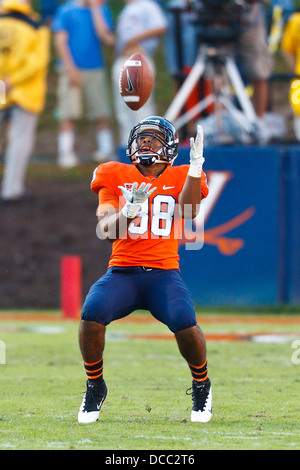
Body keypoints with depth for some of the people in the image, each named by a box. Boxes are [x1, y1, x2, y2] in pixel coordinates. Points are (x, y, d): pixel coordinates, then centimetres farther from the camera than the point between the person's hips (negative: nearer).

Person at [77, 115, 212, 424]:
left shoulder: (181, 177, 10)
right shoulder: (116, 177, 9)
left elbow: (188, 212, -11)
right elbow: (106, 230, -1)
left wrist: (196, 164, -16)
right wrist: (128, 210, -21)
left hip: (163, 274, -1)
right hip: (122, 271, 1)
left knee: (184, 323, -29)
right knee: (92, 314, -29)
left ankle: (201, 384, 4)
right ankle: (95, 387, -2)